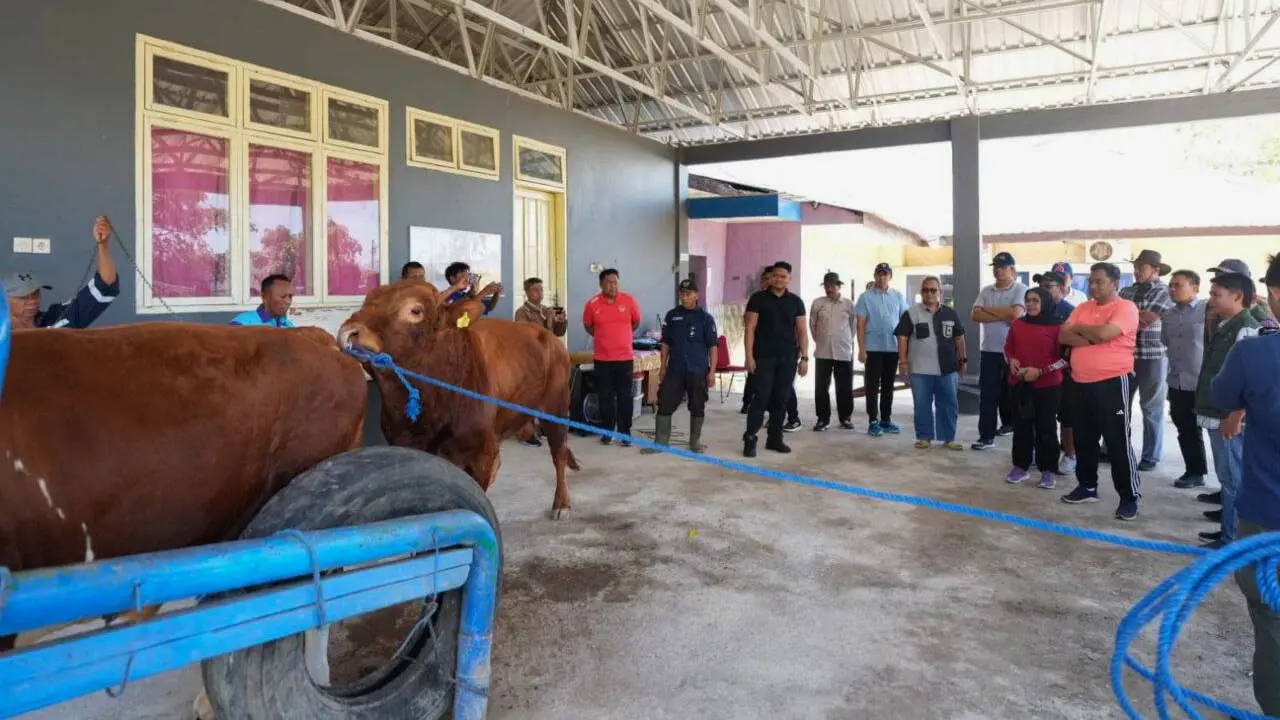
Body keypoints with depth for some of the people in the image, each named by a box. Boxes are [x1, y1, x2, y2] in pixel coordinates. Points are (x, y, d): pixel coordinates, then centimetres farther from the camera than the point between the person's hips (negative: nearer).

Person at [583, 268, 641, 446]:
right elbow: (588, 326, 12)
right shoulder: (592, 304, -5)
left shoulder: (629, 301, -5)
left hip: (625, 357, 0)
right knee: (605, 397, 9)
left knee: (625, 397, 4)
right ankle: (607, 431, 20)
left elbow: (636, 322, 12)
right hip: (602, 359, 0)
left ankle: (625, 432, 13)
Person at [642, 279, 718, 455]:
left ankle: (695, 441, 22)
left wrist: (712, 371, -6)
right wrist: (663, 367, 7)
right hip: (674, 370, 2)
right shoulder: (672, 315, 6)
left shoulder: (705, 317, -1)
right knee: (665, 405, 0)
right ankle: (660, 442, 10)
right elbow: (665, 343, 11)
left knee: (697, 408, 7)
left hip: (698, 371, -2)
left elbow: (712, 346, -1)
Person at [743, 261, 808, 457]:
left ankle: (775, 438, 16)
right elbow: (750, 328, -3)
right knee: (761, 397, -7)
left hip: (788, 358, 3)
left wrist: (804, 357, 2)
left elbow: (802, 330, 9)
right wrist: (749, 356, -10)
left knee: (780, 399, 6)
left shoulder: (796, 301, 9)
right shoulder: (758, 299, 1)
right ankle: (749, 439, -1)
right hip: (764, 357, -3)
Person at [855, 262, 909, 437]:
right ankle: (873, 422, 4)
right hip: (873, 348, -3)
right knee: (873, 386, 0)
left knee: (888, 386, 11)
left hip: (893, 348, 3)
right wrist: (861, 349, -10)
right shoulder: (866, 297, -1)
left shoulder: (898, 296, 7)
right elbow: (860, 325, -4)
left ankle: (886, 420, 20)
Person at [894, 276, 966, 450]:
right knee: (922, 405, 4)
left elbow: (959, 338, 15)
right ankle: (924, 437, 15)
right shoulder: (911, 313, -1)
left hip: (947, 369, 2)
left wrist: (962, 360, 13)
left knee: (949, 404, 5)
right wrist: (902, 361, -9)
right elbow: (902, 337, -3)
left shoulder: (950, 314, 9)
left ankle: (948, 438, 14)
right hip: (920, 370, -2)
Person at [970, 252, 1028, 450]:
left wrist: (988, 309, -7)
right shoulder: (986, 291, 10)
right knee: (987, 395, 1)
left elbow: (1015, 313, -20)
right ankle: (986, 436, 5)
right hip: (990, 350, 4)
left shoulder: (1021, 290, -4)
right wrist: (1003, 316, -13)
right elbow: (974, 315, -2)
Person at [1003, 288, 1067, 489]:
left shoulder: (1057, 326, -8)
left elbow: (1065, 358, -8)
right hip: (1020, 384, 4)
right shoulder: (1017, 324, 6)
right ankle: (1021, 466, 19)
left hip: (1047, 385, -4)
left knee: (1046, 428, 3)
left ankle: (1049, 470, 12)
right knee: (1021, 426, 10)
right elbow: (1008, 348, 18)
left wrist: (1041, 371, -17)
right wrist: (1011, 360, -3)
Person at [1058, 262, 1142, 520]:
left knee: (1118, 441, -3)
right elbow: (1063, 337, 1)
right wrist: (1092, 339, -14)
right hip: (1081, 383, 7)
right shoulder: (1083, 307, 11)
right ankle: (1087, 486, 30)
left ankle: (1129, 496, 6)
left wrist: (1078, 328, -6)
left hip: (1113, 383, -7)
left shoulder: (1126, 307, -9)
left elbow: (1104, 333, -24)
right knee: (1084, 439, 16)